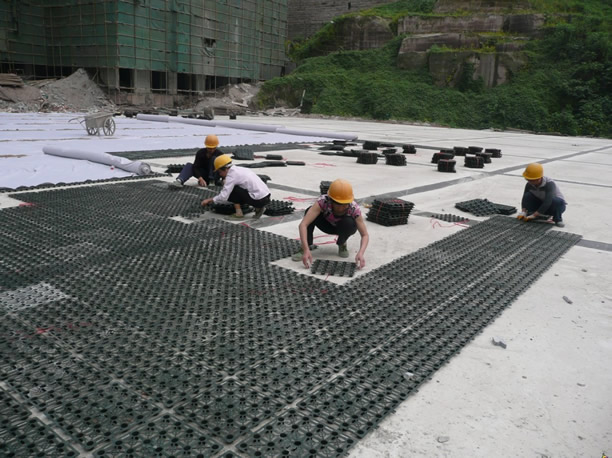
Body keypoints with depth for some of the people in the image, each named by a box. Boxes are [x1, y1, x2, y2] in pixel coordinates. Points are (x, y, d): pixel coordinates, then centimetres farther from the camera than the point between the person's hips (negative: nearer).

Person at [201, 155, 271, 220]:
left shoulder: (231, 174, -9)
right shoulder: (240, 169, 15)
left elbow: (224, 196, -13)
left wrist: (209, 200, -1)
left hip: (259, 200, -8)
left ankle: (239, 214, -1)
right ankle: (258, 208, 15)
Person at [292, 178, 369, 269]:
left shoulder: (354, 208, -34)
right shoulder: (323, 201, -37)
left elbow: (365, 235, -30)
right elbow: (303, 224, -43)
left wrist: (360, 253, -50)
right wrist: (306, 250, -53)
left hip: (345, 227, 0)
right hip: (328, 225, 0)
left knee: (348, 222, -36)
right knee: (309, 211, -30)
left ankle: (342, 244, -4)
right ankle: (303, 249, -17)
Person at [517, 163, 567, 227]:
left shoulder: (549, 184, -33)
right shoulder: (529, 184, -15)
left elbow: (548, 202, -42)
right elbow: (525, 198, -15)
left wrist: (534, 215, -44)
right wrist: (523, 212, -34)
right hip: (541, 205, 5)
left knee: (556, 201, -41)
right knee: (528, 196, -21)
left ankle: (558, 219, -11)